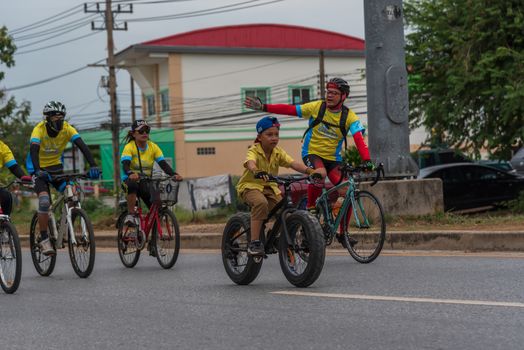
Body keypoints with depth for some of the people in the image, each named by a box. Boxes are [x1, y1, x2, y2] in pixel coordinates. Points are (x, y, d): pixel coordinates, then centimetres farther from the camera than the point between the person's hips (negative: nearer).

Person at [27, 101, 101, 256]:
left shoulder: (67, 128, -16)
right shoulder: (40, 129, -23)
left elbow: (82, 146, -26)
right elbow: (34, 149, -37)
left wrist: (93, 165, -42)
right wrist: (38, 171, -55)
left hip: (56, 167, 3)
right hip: (39, 169, -3)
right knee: (44, 201, -24)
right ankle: (44, 240, -13)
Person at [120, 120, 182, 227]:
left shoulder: (153, 147, -3)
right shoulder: (129, 147, -14)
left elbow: (163, 163, -13)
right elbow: (125, 165, -29)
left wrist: (174, 174, -32)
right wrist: (131, 174, -52)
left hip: (146, 182, 4)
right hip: (130, 180, -4)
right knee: (132, 185, -40)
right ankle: (130, 215, -28)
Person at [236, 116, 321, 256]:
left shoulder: (278, 152, -1)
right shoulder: (254, 151, -15)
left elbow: (293, 163, -15)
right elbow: (250, 163, -38)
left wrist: (309, 171, -33)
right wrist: (257, 172, -61)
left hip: (269, 187, 5)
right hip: (250, 186, -5)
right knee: (261, 202, -36)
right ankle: (254, 243, -30)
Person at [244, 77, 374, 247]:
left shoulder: (349, 116, -8)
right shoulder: (316, 107, -6)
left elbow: (359, 138, -20)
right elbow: (289, 109, -5)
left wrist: (367, 160, -36)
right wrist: (263, 107, -11)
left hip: (333, 158, 2)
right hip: (312, 153, -2)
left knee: (347, 193, -13)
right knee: (320, 173, -37)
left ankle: (342, 233, 4)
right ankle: (310, 207, -15)